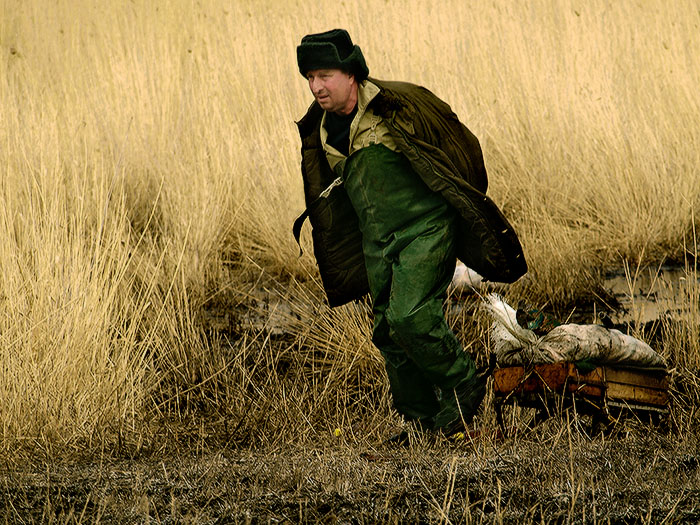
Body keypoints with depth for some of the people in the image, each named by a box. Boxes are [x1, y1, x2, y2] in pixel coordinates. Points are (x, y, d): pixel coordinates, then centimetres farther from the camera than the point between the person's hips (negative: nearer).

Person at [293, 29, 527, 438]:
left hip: (425, 230, -7)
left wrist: (469, 207, 2)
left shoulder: (400, 106, -16)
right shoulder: (321, 131, 4)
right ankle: (424, 423, 18)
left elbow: (461, 143, -5)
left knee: (411, 316, -20)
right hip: (378, 243, 7)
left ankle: (462, 389, 2)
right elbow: (331, 195, 21)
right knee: (390, 331, 6)